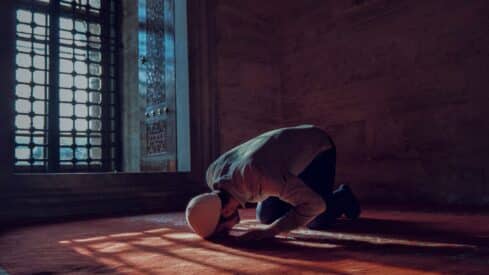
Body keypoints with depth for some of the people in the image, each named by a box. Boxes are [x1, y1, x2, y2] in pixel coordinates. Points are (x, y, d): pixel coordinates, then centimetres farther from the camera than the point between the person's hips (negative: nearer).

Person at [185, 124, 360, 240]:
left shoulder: (258, 178, -46)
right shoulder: (213, 174, -22)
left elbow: (315, 204, -39)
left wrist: (269, 231, -42)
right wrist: (224, 225, -20)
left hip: (319, 148, -6)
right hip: (290, 152, 6)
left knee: (316, 222, -13)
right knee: (266, 216, 1)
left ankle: (343, 197, 18)